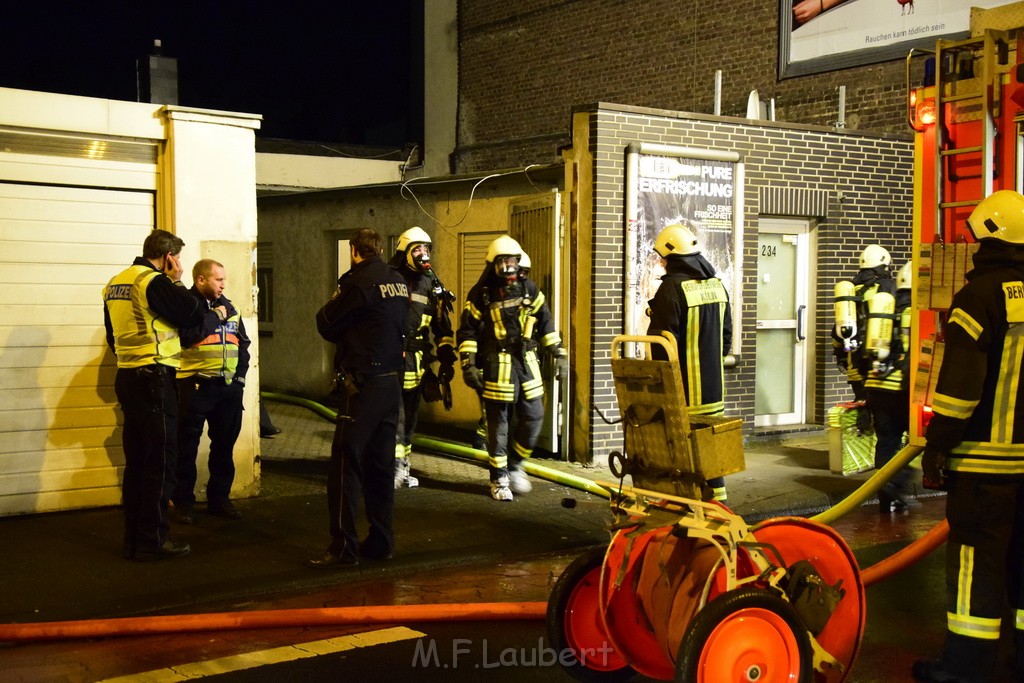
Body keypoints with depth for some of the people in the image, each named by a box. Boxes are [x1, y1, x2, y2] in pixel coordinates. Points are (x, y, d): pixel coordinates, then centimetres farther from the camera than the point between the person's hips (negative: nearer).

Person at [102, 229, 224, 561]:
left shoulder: (114, 284, 14)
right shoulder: (155, 282, -13)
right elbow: (192, 315, -13)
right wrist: (215, 315, 7)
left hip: (127, 375, 9)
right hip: (154, 378, -9)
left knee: (136, 459, 13)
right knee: (159, 460, -3)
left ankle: (134, 538, 17)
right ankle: (152, 540, 0)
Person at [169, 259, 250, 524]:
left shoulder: (228, 307, 15)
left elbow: (243, 342, 19)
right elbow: (187, 336, -22)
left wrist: (241, 374, 7)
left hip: (229, 386, 6)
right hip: (196, 386, -6)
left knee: (224, 445, 12)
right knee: (187, 446, 0)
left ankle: (219, 498, 24)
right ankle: (183, 502, 10)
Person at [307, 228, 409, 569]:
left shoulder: (358, 281, -13)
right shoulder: (398, 282, 9)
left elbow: (326, 325, -7)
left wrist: (332, 304, 13)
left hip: (363, 384, -8)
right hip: (391, 383, 8)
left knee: (346, 464, -3)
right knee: (380, 464, 13)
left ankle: (343, 547, -3)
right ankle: (380, 541, 18)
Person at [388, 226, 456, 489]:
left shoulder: (432, 285, 11)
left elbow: (443, 325, 15)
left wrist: (447, 359, 9)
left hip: (416, 360, 5)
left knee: (409, 415, 12)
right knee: (394, 413, -11)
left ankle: (402, 466, 22)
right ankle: (396, 466, -9)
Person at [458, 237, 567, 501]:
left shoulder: (529, 289, 9)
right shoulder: (481, 294, -3)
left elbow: (545, 323, 15)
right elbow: (467, 331, -2)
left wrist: (558, 353, 11)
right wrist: (468, 364, -9)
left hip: (526, 363, 4)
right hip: (497, 367, -4)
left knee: (533, 418, 4)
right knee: (498, 424, 1)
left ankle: (515, 465, 26)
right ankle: (499, 480, 12)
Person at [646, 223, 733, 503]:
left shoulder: (672, 287, -16)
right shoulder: (717, 284, 10)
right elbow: (726, 333, 18)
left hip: (684, 388, -8)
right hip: (713, 383, 8)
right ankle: (716, 494, 22)